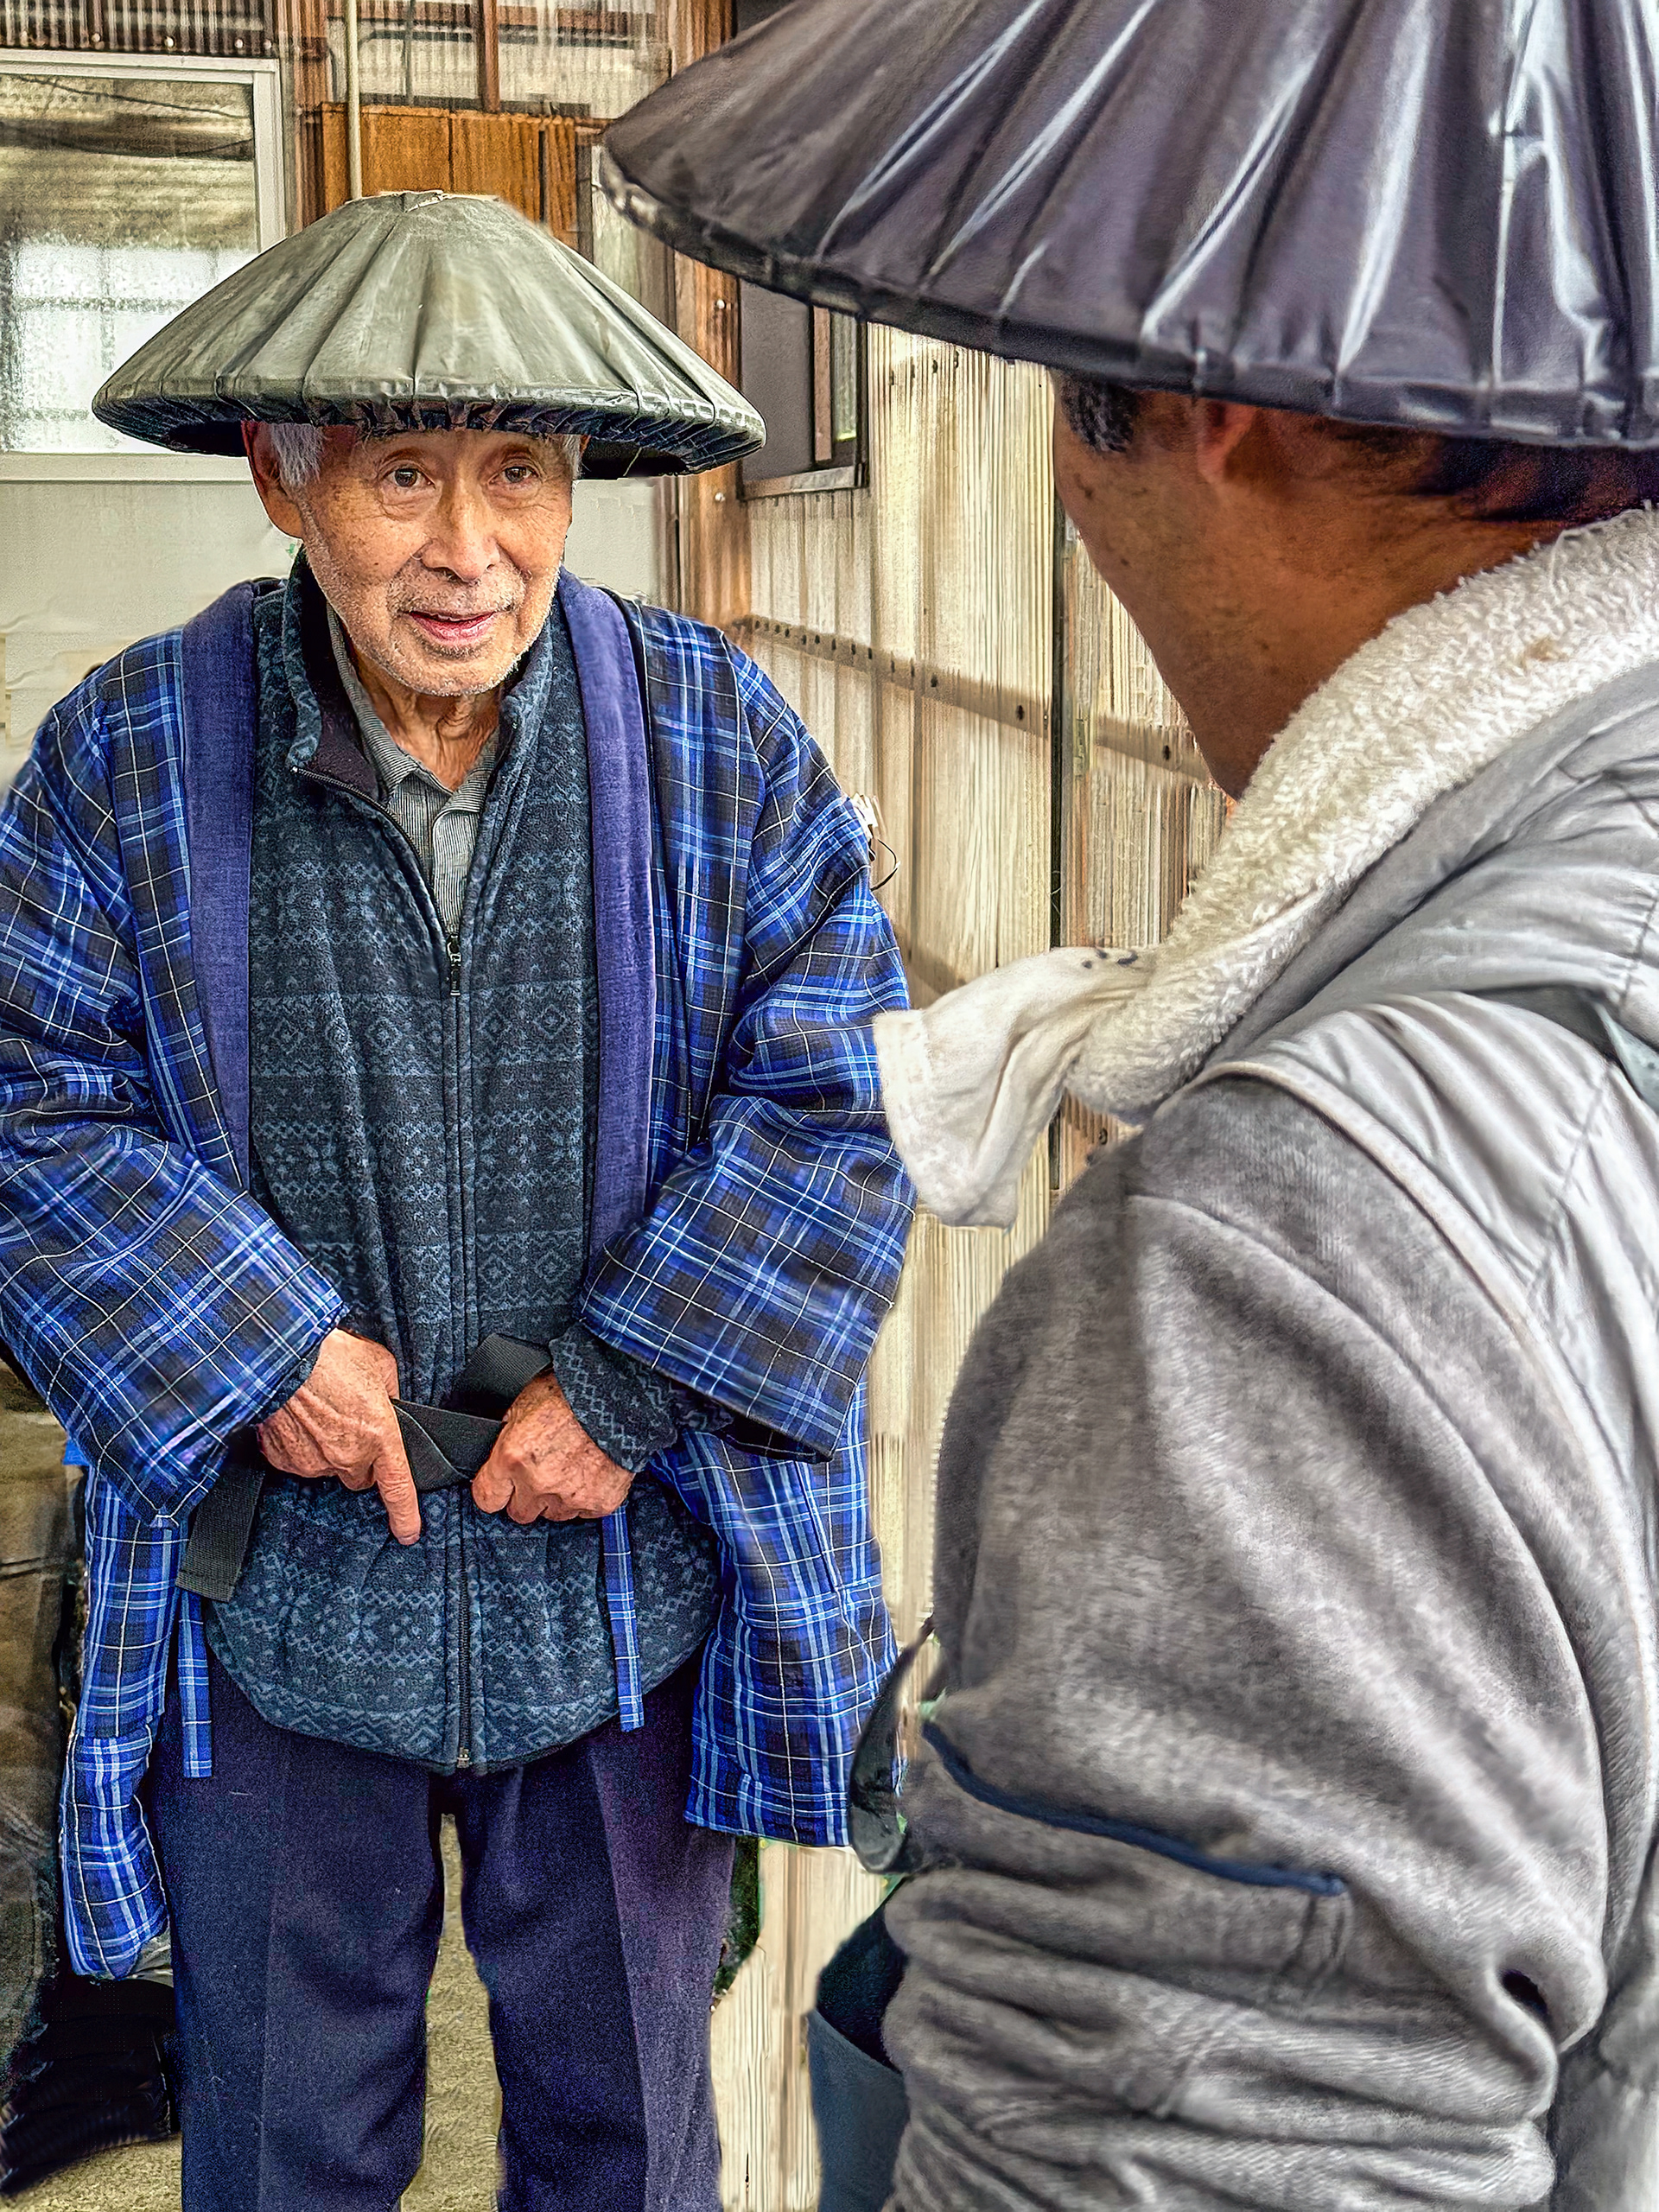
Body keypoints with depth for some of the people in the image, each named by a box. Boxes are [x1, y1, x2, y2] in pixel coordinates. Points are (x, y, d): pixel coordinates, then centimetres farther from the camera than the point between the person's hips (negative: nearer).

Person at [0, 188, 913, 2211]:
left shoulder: (717, 743, -8)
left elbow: (825, 1097, -8)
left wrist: (631, 1387, -15)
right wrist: (254, 1349, -16)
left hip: (628, 1568, 1)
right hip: (274, 1579, 0)